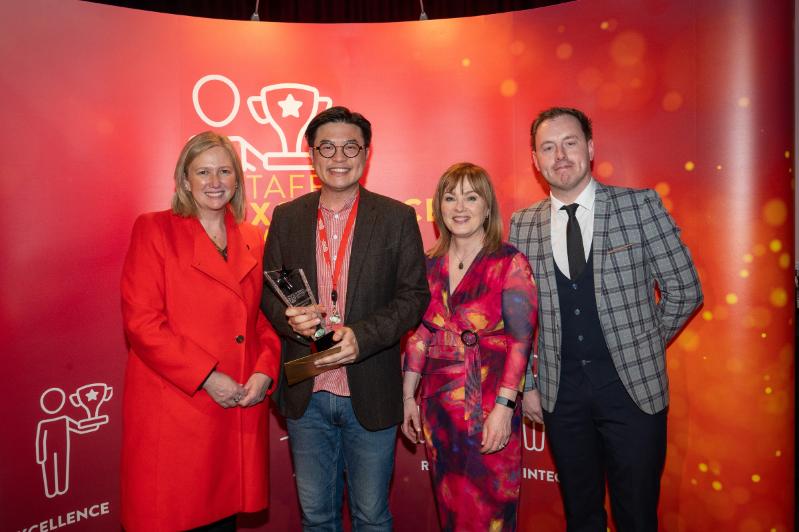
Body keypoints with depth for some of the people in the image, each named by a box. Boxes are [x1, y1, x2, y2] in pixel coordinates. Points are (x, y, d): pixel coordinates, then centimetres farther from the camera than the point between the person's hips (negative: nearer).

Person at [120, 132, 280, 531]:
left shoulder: (251, 240, 11)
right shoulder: (153, 230, -3)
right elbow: (141, 321, -10)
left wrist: (264, 371, -5)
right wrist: (206, 378, -15)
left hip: (240, 408, 4)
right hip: (174, 412, -4)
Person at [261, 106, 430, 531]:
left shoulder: (397, 218, -3)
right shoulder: (286, 217, 4)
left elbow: (414, 295, -5)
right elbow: (268, 291, 6)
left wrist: (362, 337, -20)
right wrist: (291, 319, -17)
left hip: (370, 394, -2)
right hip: (306, 394, 2)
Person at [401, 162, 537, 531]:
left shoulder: (509, 263, -8)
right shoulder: (430, 265, 6)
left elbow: (521, 339, -13)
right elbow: (419, 335, 10)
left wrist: (504, 407, -19)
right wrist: (408, 397, 9)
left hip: (489, 410, -4)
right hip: (438, 407, 5)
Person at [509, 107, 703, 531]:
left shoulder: (640, 206, -5)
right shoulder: (522, 225, 2)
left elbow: (684, 290, 0)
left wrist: (643, 348, 4)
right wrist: (527, 384, 5)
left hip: (633, 385, -2)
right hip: (560, 392, 2)